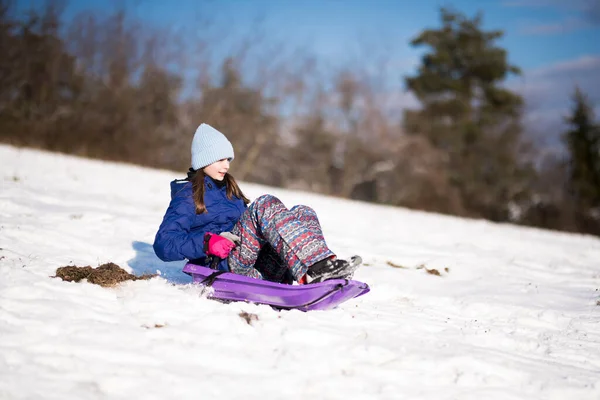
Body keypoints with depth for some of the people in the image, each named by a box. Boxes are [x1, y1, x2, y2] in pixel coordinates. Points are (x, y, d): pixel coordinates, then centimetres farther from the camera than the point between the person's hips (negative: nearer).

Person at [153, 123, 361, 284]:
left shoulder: (228, 188, 29)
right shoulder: (187, 195, 6)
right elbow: (163, 244, -6)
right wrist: (207, 243, -22)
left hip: (258, 268, 7)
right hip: (224, 264, -7)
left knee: (302, 212, -13)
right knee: (266, 204, -27)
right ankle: (316, 269, -48)